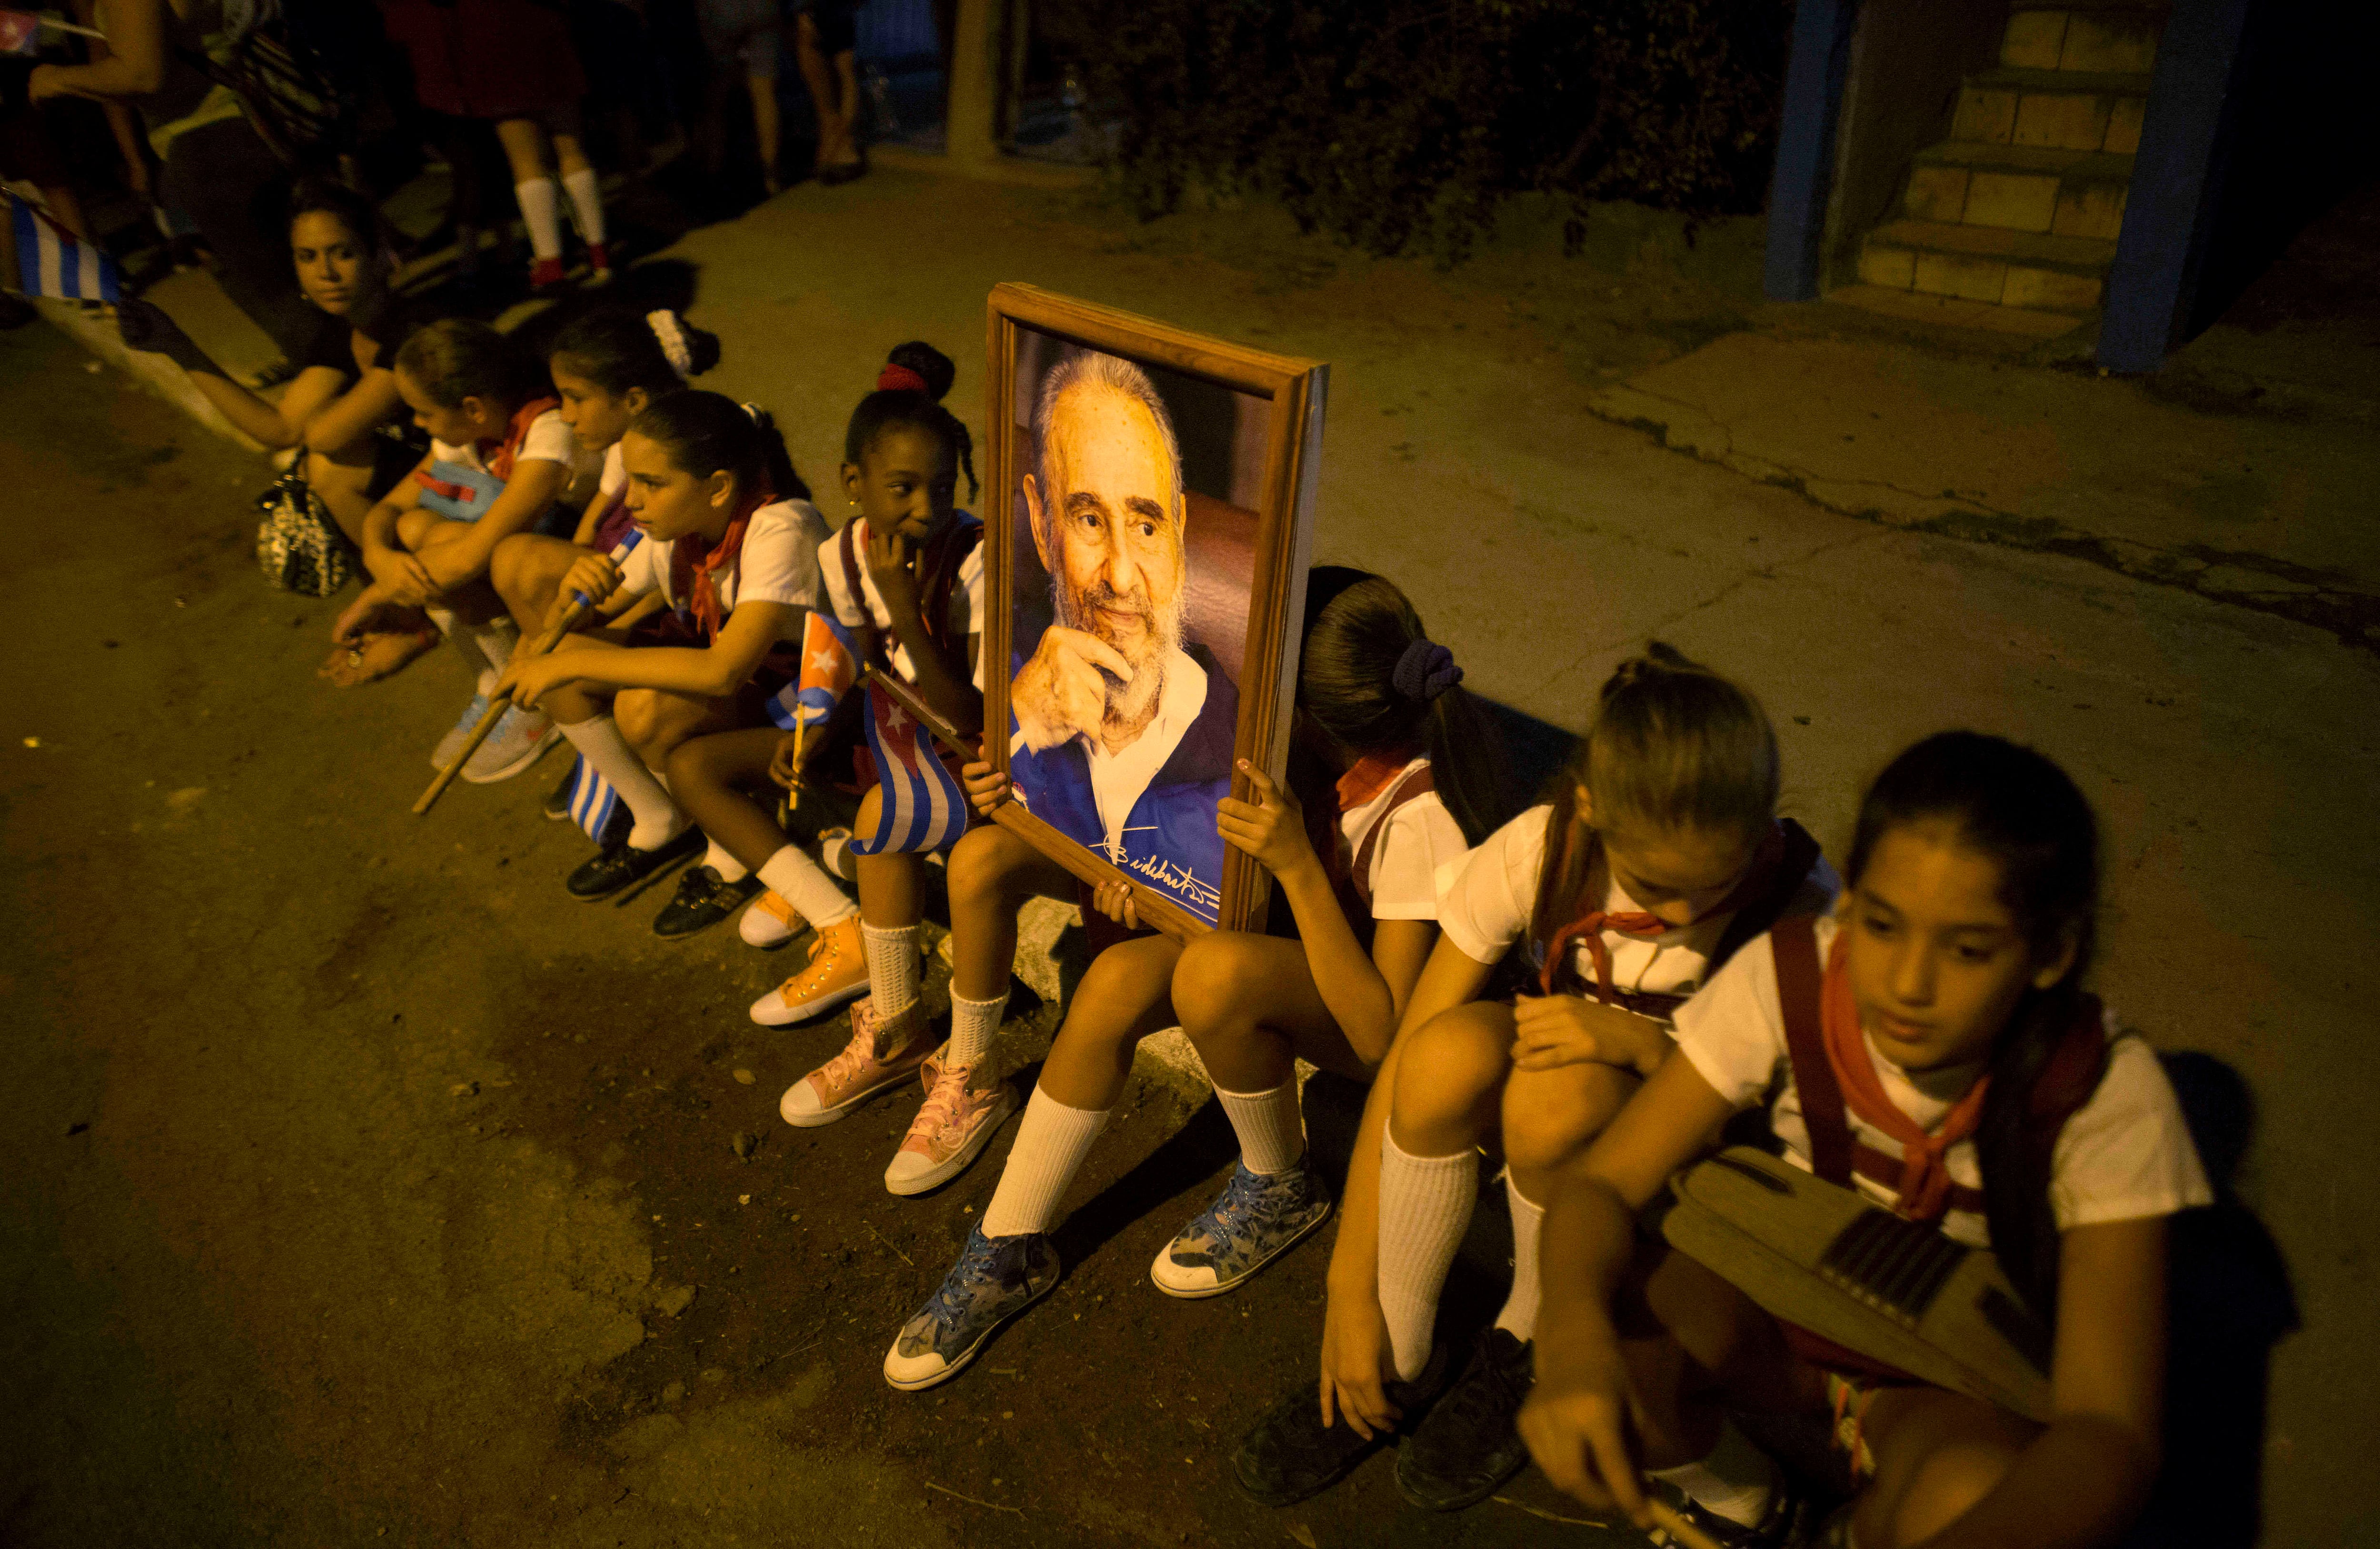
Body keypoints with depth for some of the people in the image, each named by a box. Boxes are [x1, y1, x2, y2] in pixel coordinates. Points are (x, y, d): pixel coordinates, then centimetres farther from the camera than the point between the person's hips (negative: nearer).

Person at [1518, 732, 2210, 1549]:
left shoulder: (2105, 1093, -26)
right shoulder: (1790, 978, -22)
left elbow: (2109, 1429, -32)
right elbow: (1602, 1180, -22)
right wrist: (1575, 1333, -45)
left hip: (1960, 1384, -1)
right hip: (1789, 1302, 1)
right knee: (1607, 1337, -30)